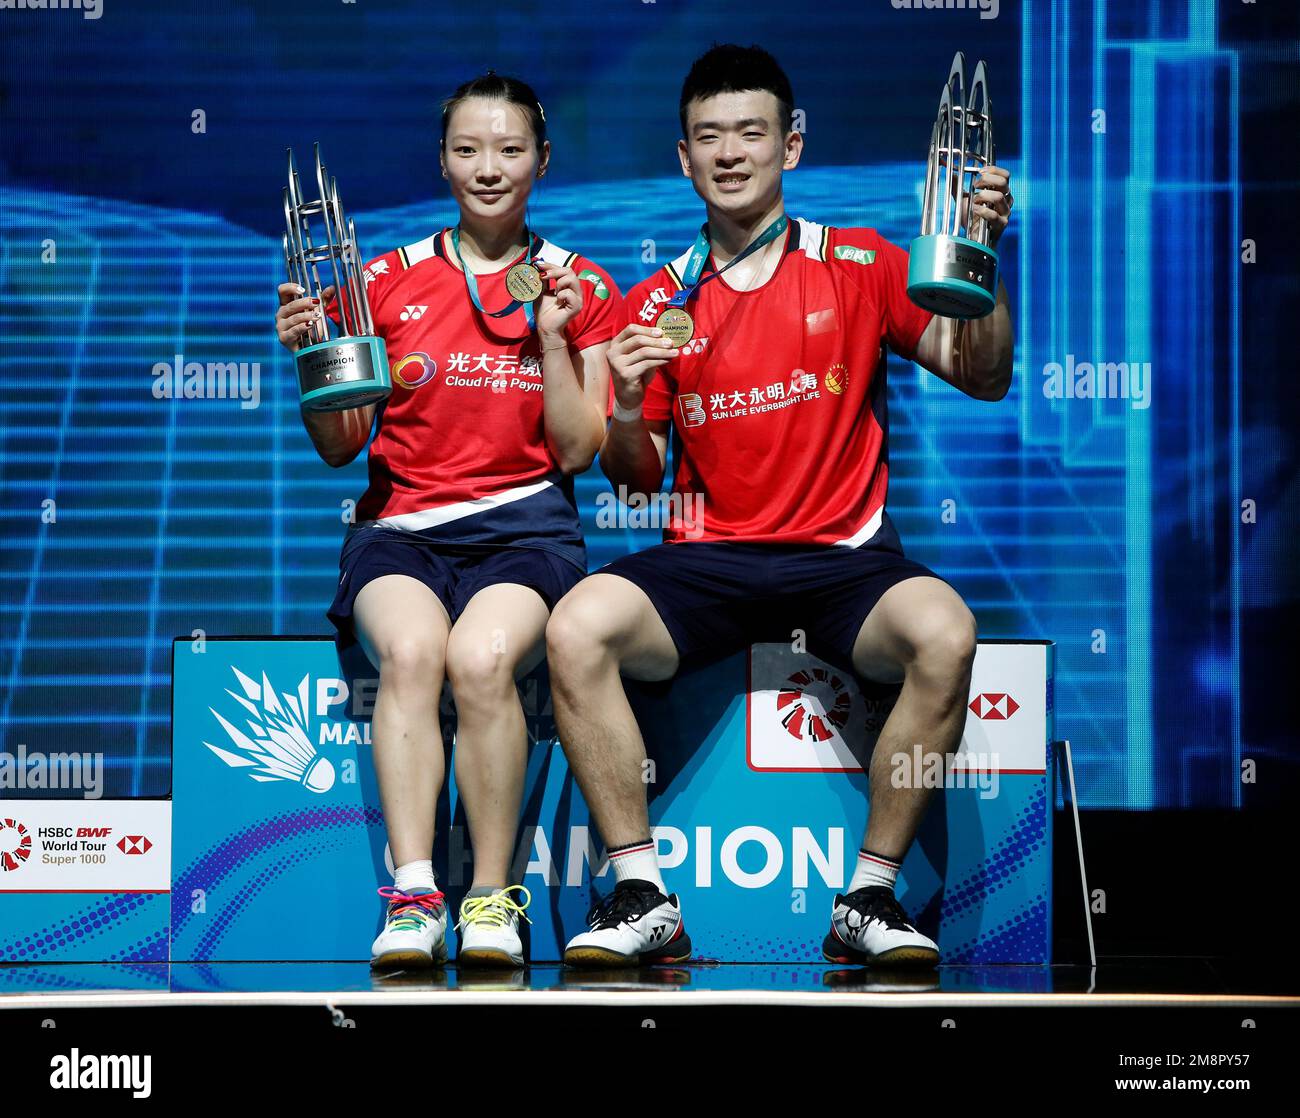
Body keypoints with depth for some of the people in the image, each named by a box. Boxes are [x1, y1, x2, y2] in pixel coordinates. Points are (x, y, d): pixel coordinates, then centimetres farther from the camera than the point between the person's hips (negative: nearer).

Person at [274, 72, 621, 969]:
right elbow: (340, 447, 10)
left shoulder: (581, 290, 10)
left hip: (523, 525, -1)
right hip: (402, 523, 1)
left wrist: (552, 336, -5)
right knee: (410, 650, -34)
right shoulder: (388, 282, 11)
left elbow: (578, 453, 4)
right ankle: (412, 899, -36)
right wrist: (310, 355, -6)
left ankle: (493, 899, -25)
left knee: (481, 655, -35)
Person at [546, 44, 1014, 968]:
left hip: (843, 554, -1)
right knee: (576, 629, -28)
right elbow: (637, 478, 11)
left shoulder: (859, 267, 6)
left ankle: (869, 897, -20)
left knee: (944, 633, -34)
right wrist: (627, 414, -11)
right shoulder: (661, 303, 9)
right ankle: (643, 898, -20)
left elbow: (984, 378, 0)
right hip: (707, 556, 1)